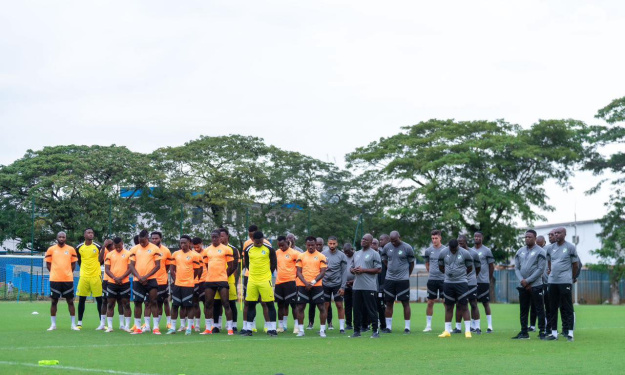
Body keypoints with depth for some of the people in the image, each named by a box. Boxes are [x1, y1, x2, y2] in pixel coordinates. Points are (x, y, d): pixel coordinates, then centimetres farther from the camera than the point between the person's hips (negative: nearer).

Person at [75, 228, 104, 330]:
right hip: (83, 276, 2)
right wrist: (84, 267, 11)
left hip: (96, 276, -2)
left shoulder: (98, 247, -3)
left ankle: (102, 323, 3)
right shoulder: (79, 247, 4)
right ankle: (79, 323, 11)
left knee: (99, 299, -1)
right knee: (81, 299, 4)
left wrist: (96, 266, 5)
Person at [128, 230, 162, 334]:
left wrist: (146, 277, -12)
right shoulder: (134, 249, 7)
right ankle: (137, 328, 12)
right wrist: (139, 277, -10)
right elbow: (131, 266, 5)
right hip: (137, 280, 3)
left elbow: (157, 266, -4)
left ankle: (156, 327, -6)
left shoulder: (154, 249, -1)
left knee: (153, 302, -6)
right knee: (137, 302, 5)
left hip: (150, 279, -3)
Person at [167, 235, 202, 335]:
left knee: (189, 306, -2)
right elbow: (172, 269, 13)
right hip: (177, 284, 4)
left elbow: (196, 271, 1)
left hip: (189, 285, -4)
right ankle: (173, 327, 12)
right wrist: (175, 279, 5)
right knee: (174, 305, 5)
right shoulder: (176, 254, 9)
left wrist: (189, 280, 1)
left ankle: (189, 328, 3)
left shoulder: (194, 255, -2)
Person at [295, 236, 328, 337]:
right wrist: (306, 283, -12)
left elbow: (322, 272, -3)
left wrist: (313, 282, -16)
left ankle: (322, 330, 4)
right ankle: (301, 330, 9)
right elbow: (298, 272, 3)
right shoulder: (301, 256, 7)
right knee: (300, 307, 0)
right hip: (303, 286, 1)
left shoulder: (321, 257, 3)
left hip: (317, 285, -1)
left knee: (322, 307, -4)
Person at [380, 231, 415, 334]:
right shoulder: (387, 247, 4)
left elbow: (411, 263, 5)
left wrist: (407, 275, 8)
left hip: (403, 280, -3)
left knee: (405, 303, -1)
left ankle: (407, 327, 4)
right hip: (389, 279, 3)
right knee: (389, 303, 5)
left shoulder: (407, 248, -6)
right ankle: (388, 327, 11)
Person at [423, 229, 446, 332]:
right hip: (432, 280, 2)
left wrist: (446, 273, 5)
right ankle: (428, 325, 12)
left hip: (443, 279, -2)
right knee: (430, 302, 4)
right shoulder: (428, 250, 6)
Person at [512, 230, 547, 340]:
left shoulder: (540, 252, -4)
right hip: (522, 286, 5)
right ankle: (524, 333, 15)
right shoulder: (520, 251, 11)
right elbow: (516, 268, 11)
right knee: (523, 310, 9)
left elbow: (541, 269, -10)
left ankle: (542, 332, 2)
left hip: (535, 285, -5)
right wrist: (521, 280, -7)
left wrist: (527, 281, -13)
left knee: (539, 309, -2)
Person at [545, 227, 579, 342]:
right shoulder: (551, 248, 11)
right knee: (553, 307, 7)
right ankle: (554, 332, 12)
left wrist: (573, 277, 11)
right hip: (552, 281, 5)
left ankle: (570, 332, -3)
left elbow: (575, 264, 3)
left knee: (567, 307, -4)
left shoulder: (570, 247, -3)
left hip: (565, 281, -5)